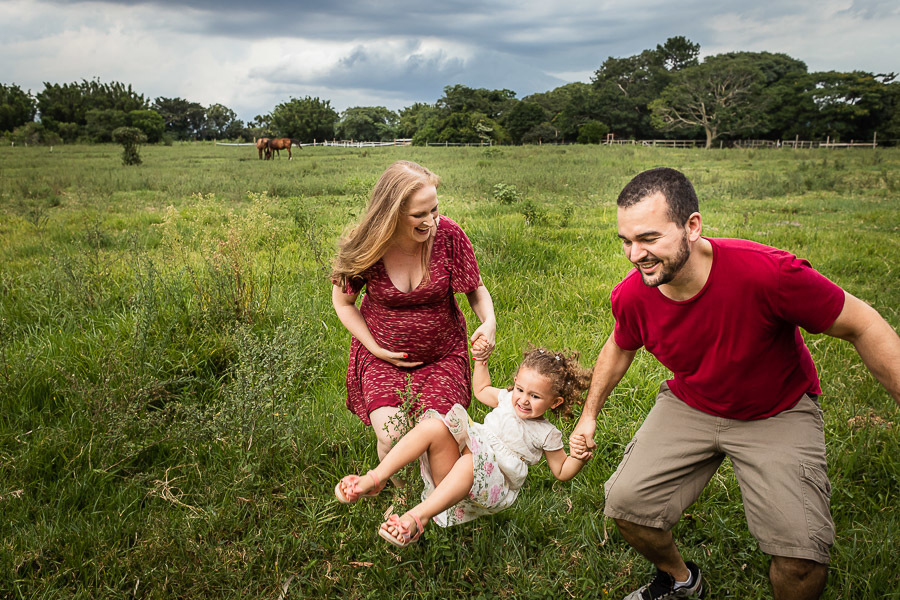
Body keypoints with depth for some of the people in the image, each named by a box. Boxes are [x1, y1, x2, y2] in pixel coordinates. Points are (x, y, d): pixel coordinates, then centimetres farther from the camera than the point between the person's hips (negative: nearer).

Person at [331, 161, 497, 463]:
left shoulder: (447, 234, -16)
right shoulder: (366, 246, -17)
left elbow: (475, 288, -2)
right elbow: (343, 302, 0)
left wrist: (489, 322, -24)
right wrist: (376, 349, -8)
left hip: (441, 356, 0)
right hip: (383, 358, 0)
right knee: (391, 439, -16)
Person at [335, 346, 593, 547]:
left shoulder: (547, 434, 5)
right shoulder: (508, 400, 17)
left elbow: (562, 472, 9)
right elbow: (481, 390, 36)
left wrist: (578, 457, -12)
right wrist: (481, 360, 24)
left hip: (492, 488, -5)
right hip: (456, 473, 5)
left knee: (471, 459, -42)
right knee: (434, 426, -25)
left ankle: (417, 517, -53)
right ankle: (374, 479, -31)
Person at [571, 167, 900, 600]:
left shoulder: (769, 272, -34)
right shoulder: (631, 296, -19)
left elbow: (863, 326, -19)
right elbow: (620, 346, 6)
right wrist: (590, 414, 11)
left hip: (779, 414, -3)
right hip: (688, 406, 4)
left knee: (803, 556, -19)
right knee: (624, 503, -4)